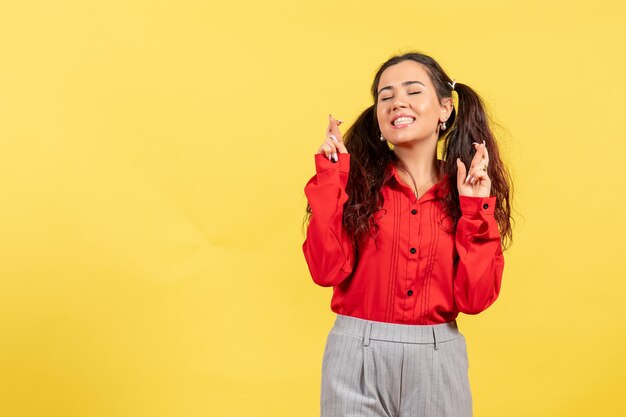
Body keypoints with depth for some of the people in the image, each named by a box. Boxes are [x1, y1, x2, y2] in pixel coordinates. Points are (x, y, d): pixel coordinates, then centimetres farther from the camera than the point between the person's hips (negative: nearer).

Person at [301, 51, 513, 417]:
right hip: (357, 358, -1)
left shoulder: (471, 189, 2)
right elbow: (327, 270, -15)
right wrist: (330, 178, -13)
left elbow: (475, 297, -6)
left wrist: (475, 208, -11)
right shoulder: (357, 181, -2)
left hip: (438, 360, 1)